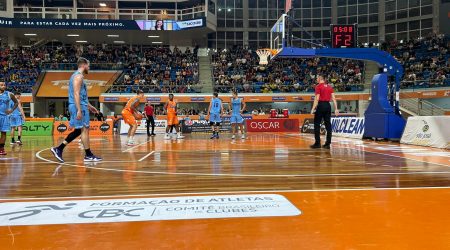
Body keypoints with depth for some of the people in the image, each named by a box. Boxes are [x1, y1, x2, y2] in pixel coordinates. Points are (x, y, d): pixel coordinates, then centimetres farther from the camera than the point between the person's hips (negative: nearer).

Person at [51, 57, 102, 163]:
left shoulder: (77, 75, 21)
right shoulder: (79, 76, -11)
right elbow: (76, 94, -21)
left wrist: (89, 106, 29)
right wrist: (79, 110, -26)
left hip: (78, 106, 10)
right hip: (79, 106, -10)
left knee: (78, 130, 12)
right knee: (85, 129, -5)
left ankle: (58, 149, 12)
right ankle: (88, 155, 1)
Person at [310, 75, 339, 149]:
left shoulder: (318, 86, -3)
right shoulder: (329, 86, 13)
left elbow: (317, 99, -11)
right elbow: (333, 98, 7)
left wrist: (313, 108, -12)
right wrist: (336, 109, 8)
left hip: (321, 105, -5)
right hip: (328, 105, 6)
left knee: (317, 124, 2)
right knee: (328, 125, 6)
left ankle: (317, 143, 0)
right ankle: (328, 144, 7)